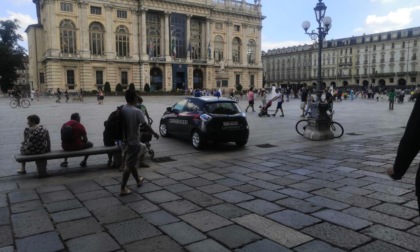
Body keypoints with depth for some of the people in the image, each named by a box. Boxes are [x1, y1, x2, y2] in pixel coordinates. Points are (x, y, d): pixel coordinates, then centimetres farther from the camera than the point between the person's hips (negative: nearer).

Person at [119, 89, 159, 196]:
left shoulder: (122, 110, 1)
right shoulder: (137, 112, -18)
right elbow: (145, 125, -16)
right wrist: (154, 133, -2)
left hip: (125, 141, 7)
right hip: (133, 142, -7)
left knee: (131, 162, 22)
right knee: (129, 165, -1)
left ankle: (138, 180, 40)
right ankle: (123, 189, 3)